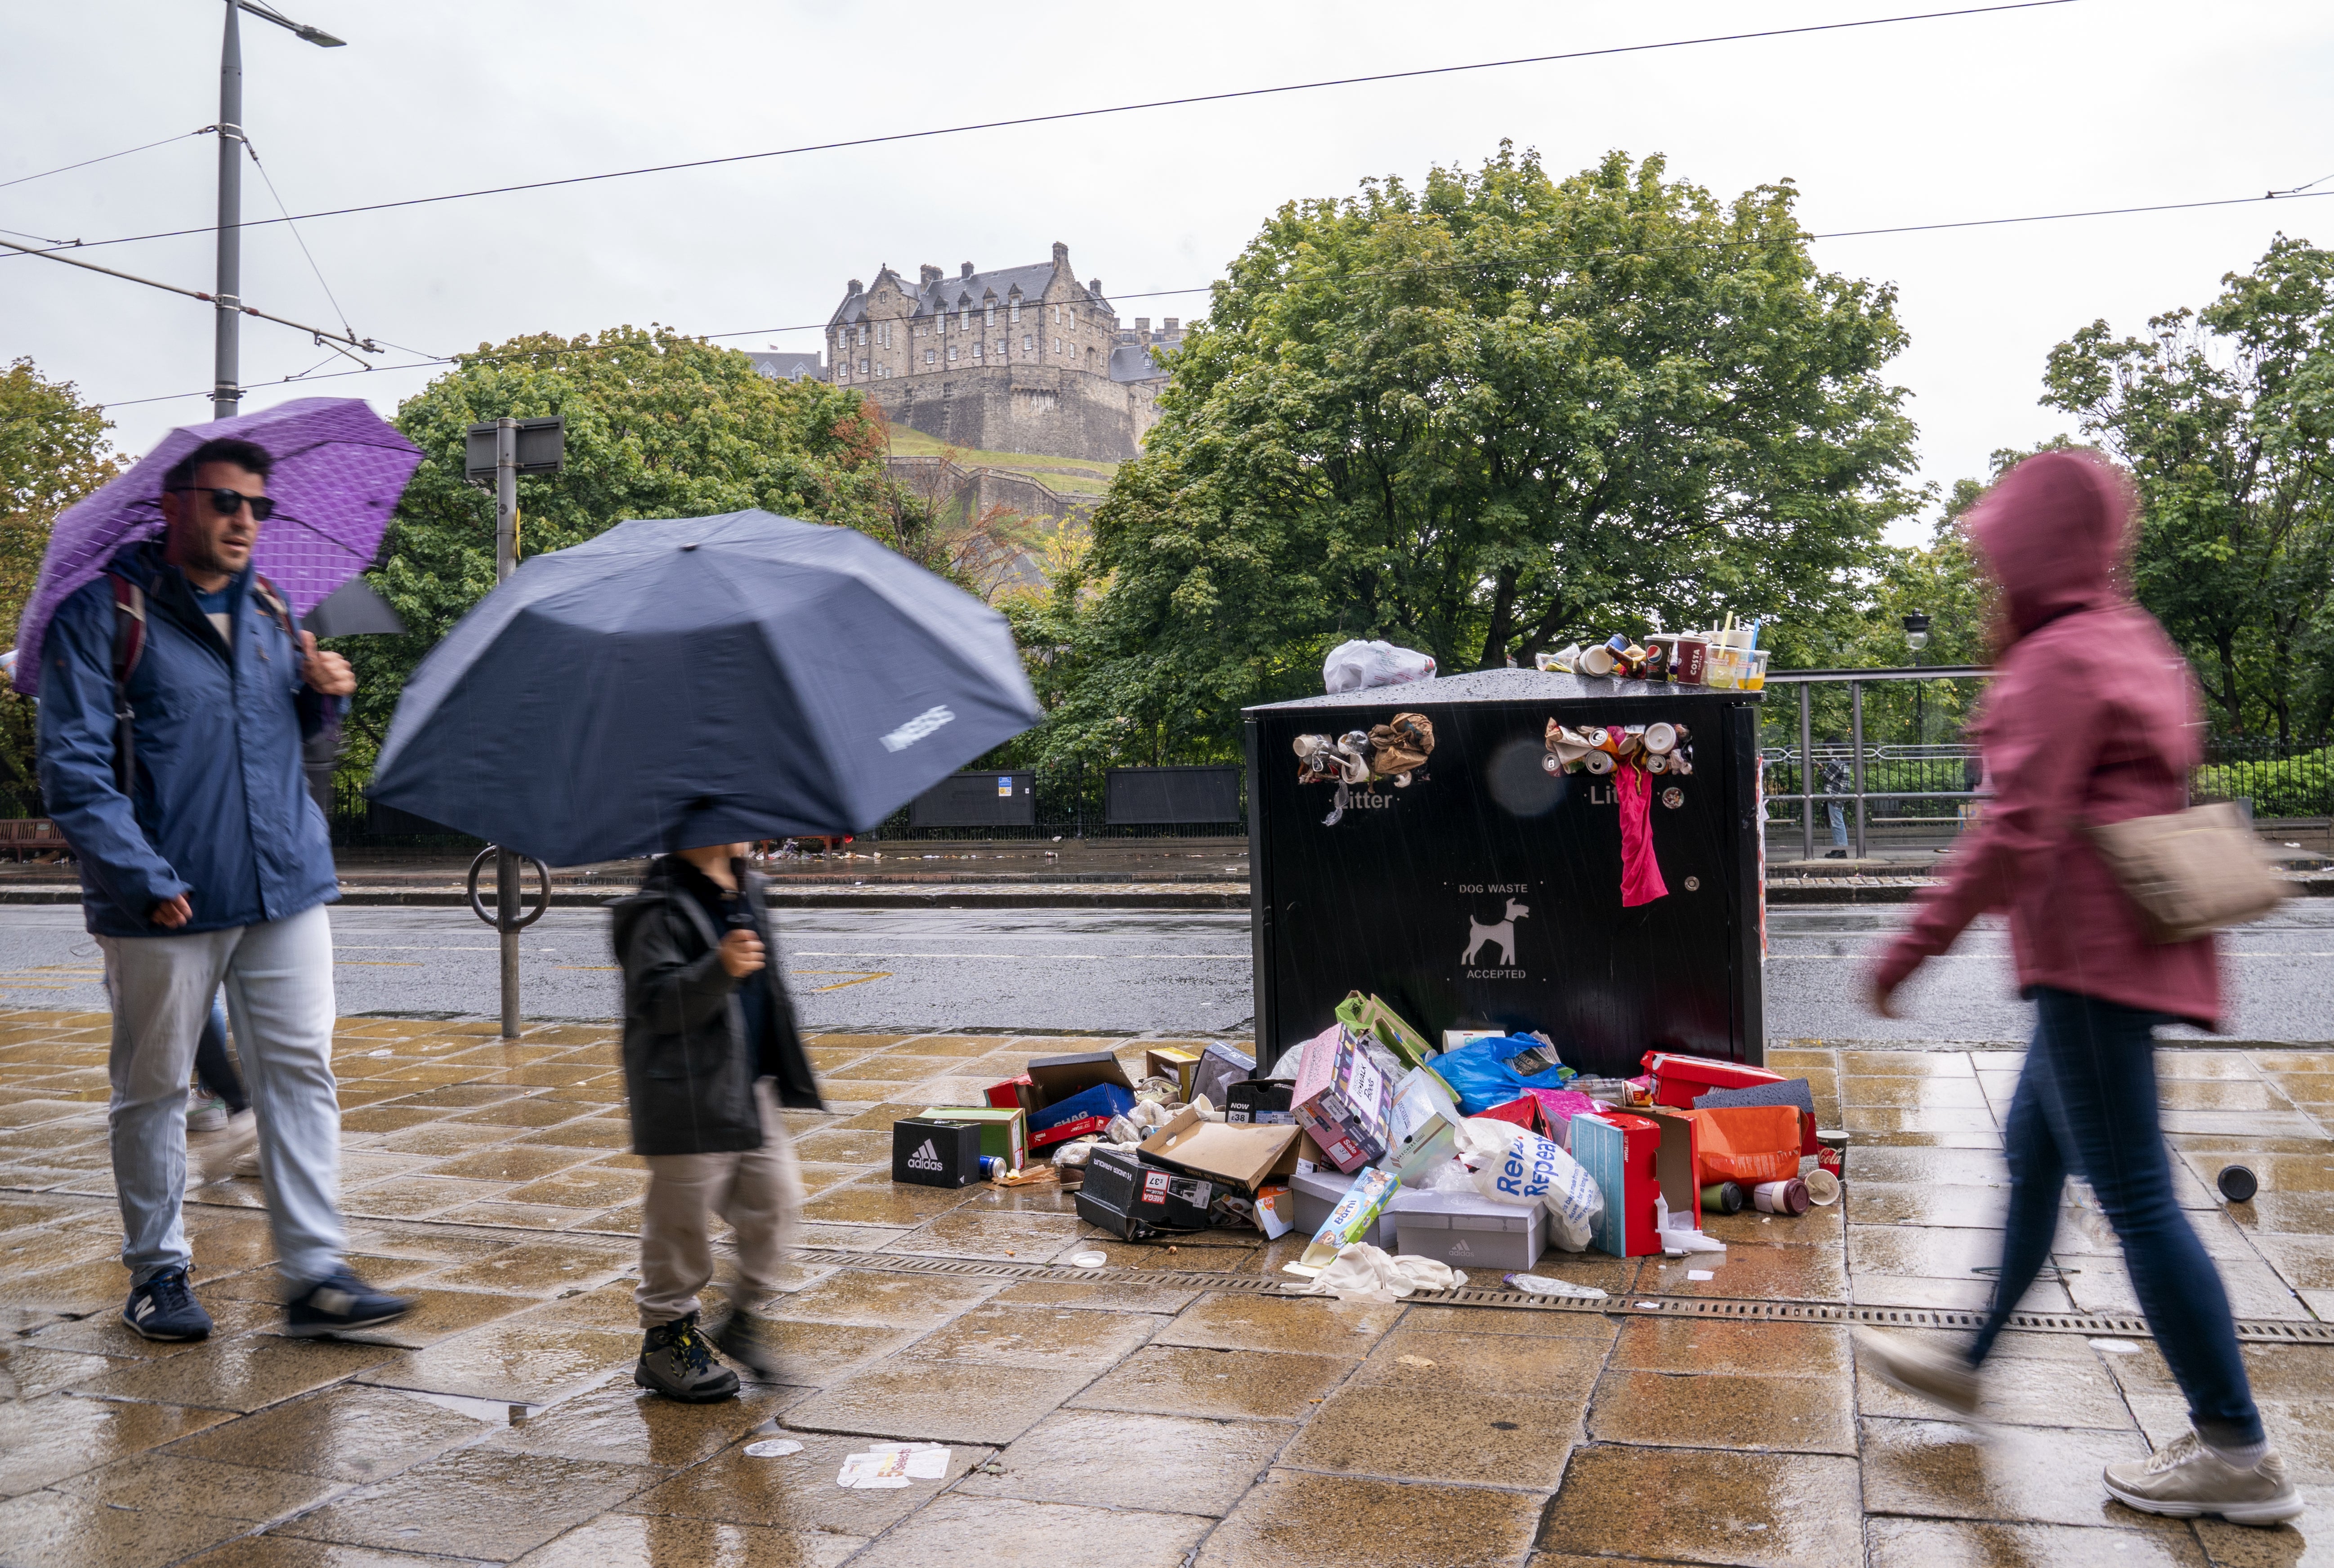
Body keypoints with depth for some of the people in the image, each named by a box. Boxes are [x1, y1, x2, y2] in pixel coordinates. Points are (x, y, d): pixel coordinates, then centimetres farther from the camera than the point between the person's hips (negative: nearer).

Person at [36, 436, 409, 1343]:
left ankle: (315, 1275, 7)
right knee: (153, 1089, 8)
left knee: (301, 1073, 1)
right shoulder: (103, 611, -4)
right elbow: (73, 766, -10)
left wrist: (323, 692, 2)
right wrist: (143, 878, -18)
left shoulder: (269, 610, 13)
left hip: (287, 888, 5)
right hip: (163, 904, -4)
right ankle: (157, 1272, 24)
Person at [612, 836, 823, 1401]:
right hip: (686, 1095, -8)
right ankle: (666, 1339, 18)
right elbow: (656, 1003, -23)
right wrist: (718, 969, -37)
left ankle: (744, 1317, 28)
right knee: (682, 1220, 2)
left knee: (777, 1199, 11)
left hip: (751, 1088, 8)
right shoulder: (661, 908, -15)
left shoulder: (747, 891, 12)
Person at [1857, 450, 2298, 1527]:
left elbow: (2015, 832, -21)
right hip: (2134, 944, 10)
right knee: (2031, 1151, 18)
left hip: (2090, 951, -10)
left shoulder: (2058, 658, -14)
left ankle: (2237, 1455, 4)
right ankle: (1968, 1364, 32)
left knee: (2133, 1192, -4)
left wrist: (1914, 945, -17)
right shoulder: (2134, 645, 16)